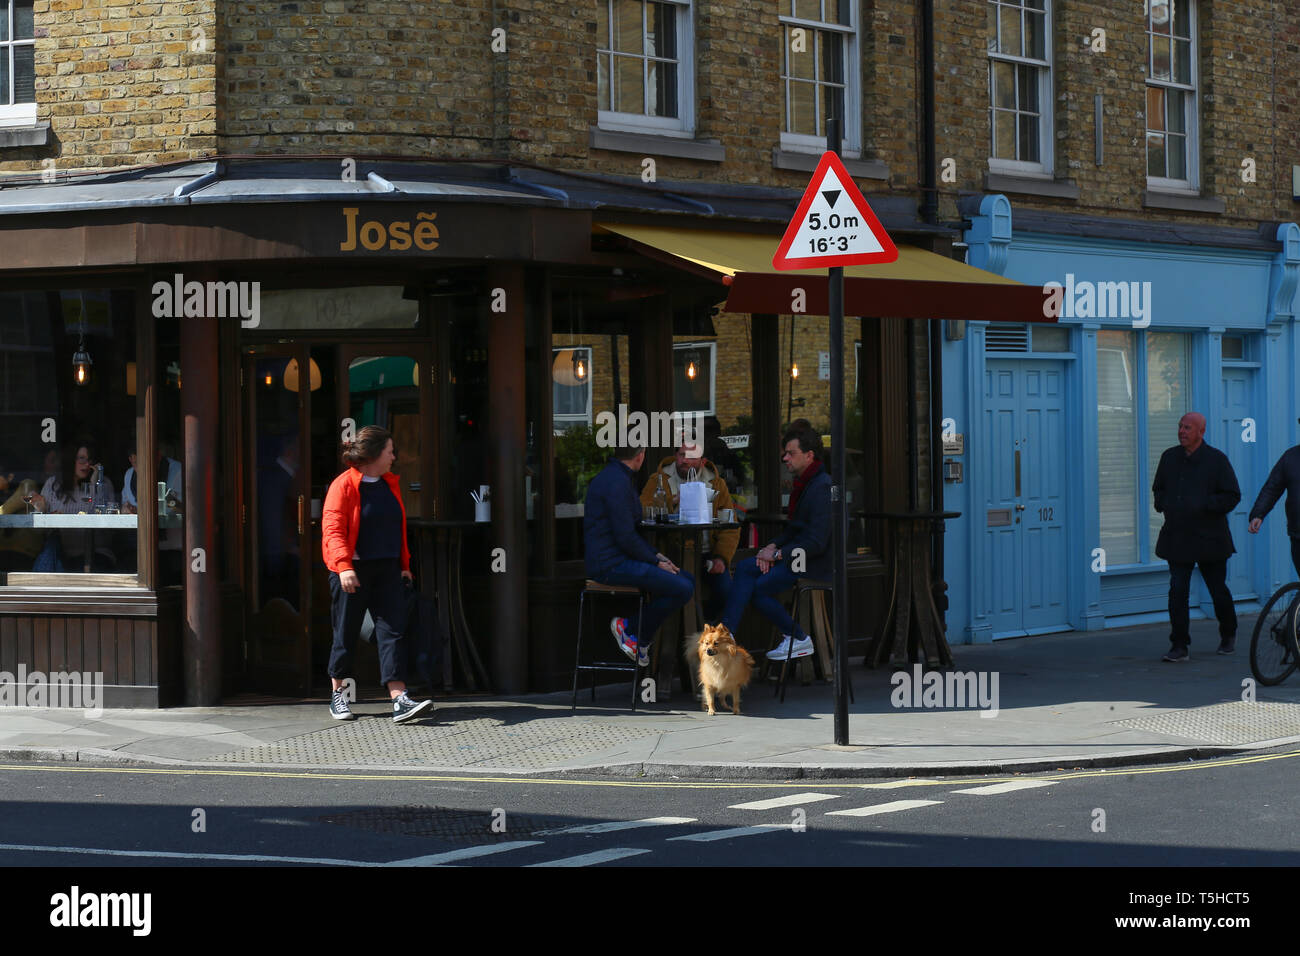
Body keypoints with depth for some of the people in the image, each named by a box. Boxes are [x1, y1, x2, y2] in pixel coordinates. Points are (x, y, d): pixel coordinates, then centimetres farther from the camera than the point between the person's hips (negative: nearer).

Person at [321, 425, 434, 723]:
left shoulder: (389, 484, 13)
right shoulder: (343, 485, -10)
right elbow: (333, 530, -17)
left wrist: (404, 563, 17)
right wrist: (344, 566, -28)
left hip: (386, 570, 6)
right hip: (353, 571, -6)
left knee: (392, 631, -6)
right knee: (346, 633, 4)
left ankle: (399, 699, -14)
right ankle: (338, 696, 21)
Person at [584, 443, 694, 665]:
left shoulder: (621, 478, 17)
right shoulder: (617, 482, -17)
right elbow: (626, 538, -20)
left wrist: (655, 555, 12)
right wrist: (656, 562, -9)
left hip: (622, 559, 11)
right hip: (611, 565, -11)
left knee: (688, 580, 8)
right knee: (683, 589, -18)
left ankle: (631, 625, 4)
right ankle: (638, 635, -4)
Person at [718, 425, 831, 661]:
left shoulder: (820, 487, -21)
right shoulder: (802, 483, 13)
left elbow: (817, 541, -25)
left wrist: (778, 554, -18)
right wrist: (773, 546, 4)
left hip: (816, 562, -10)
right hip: (798, 554, 10)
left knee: (759, 588, -13)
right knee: (745, 568, -1)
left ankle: (798, 639, 1)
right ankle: (726, 632, -9)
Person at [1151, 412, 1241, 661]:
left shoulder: (1216, 460, -5)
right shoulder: (1169, 458, 8)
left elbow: (1232, 496, -6)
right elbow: (1158, 489, 23)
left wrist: (1204, 506, -18)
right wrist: (1164, 505, 1)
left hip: (1209, 537, -3)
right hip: (1177, 537, 3)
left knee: (1218, 590, 9)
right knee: (1177, 591, -6)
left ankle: (1228, 635, 33)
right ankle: (1179, 645, -5)